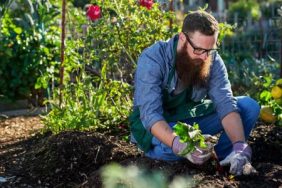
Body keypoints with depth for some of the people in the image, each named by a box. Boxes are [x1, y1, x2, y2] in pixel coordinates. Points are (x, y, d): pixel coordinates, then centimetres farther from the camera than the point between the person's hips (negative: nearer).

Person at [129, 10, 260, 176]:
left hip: (192, 120, 4)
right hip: (155, 126, -3)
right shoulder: (152, 59, -27)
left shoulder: (213, 60, -13)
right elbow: (150, 114, -35)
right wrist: (180, 146, -52)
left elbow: (225, 104, -22)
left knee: (249, 106, -12)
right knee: (171, 149, -39)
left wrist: (240, 147, -39)